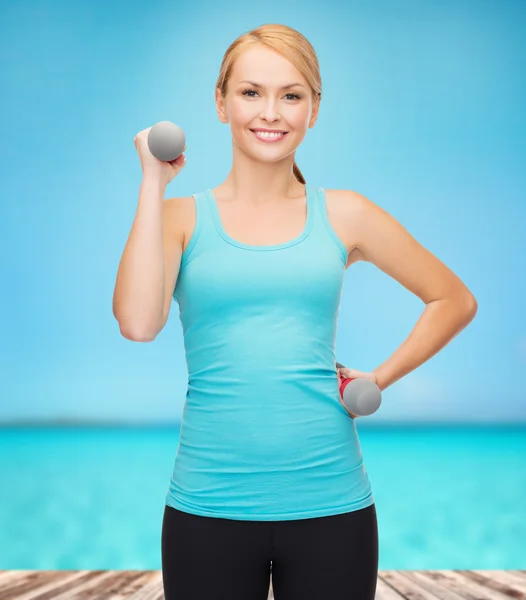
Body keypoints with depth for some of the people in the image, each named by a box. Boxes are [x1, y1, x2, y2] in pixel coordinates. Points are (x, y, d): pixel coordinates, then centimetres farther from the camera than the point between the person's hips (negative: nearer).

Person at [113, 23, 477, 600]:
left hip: (331, 505, 1)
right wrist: (154, 181, -9)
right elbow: (137, 323, -16)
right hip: (209, 506, -1)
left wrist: (380, 377, 4)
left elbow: (455, 301, 16)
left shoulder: (344, 216, 5)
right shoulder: (182, 218, 2)